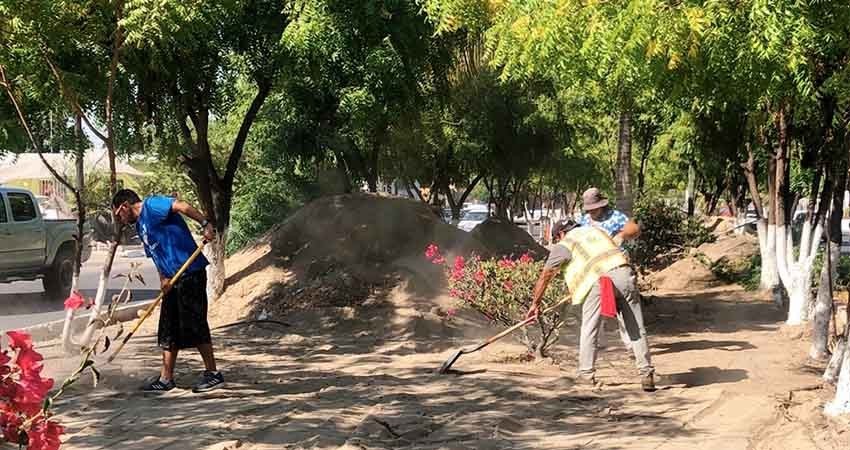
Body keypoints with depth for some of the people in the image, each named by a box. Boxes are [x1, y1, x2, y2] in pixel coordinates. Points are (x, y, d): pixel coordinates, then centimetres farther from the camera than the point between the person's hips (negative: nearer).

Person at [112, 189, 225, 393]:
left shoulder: (151, 206, -5)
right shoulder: (140, 226, 23)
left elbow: (181, 205, -20)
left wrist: (205, 224, -31)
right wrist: (164, 278, 4)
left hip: (190, 274, -10)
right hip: (173, 280, 10)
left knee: (194, 325, -7)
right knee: (168, 330, 11)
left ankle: (213, 374, 1)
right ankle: (166, 379, 17)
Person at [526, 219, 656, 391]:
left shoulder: (564, 245, 15)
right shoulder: (596, 230, 31)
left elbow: (545, 276, 16)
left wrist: (535, 304, 25)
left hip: (598, 281, -5)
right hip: (624, 274, 5)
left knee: (589, 329, 10)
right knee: (636, 330, 8)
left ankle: (586, 374, 14)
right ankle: (647, 375, 8)